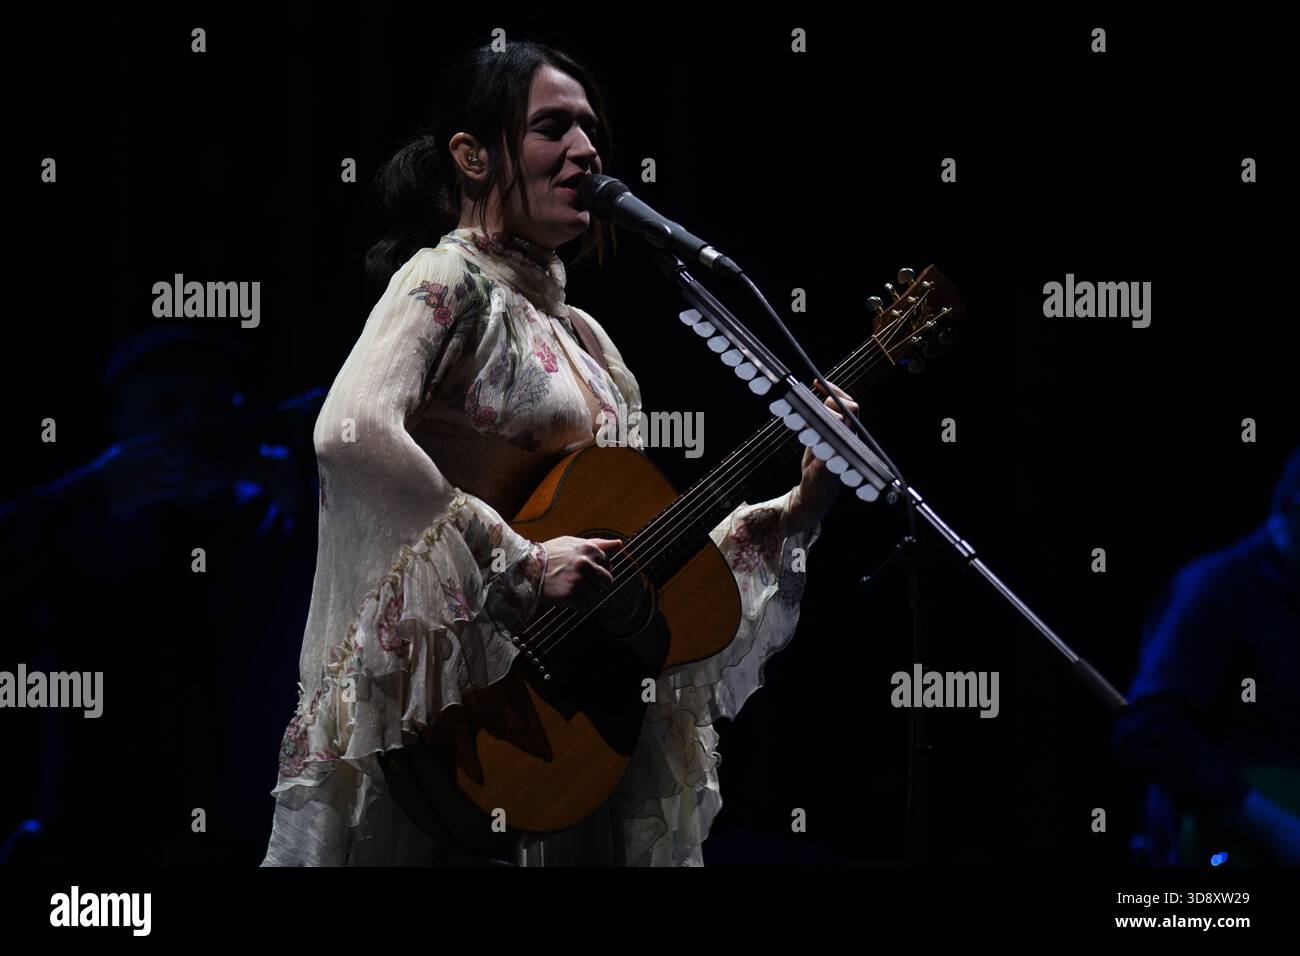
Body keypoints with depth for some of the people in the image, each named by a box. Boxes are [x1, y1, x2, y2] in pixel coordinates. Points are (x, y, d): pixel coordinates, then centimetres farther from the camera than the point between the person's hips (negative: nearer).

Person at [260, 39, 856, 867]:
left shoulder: (579, 333, 19)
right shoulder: (448, 281, -5)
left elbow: (636, 549, 19)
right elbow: (350, 435, -25)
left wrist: (797, 510, 8)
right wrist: (521, 564, -23)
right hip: (454, 701, -7)